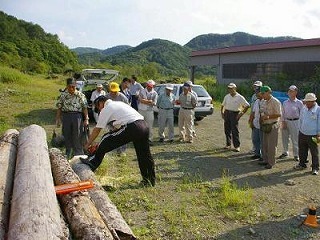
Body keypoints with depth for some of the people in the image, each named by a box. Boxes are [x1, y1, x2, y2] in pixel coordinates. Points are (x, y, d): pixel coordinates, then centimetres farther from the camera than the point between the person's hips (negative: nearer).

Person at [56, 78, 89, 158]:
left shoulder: (80, 95, 0)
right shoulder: (63, 95, 6)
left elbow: (85, 108, 0)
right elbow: (59, 108, 10)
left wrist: (86, 119, -4)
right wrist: (57, 119, 7)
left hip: (77, 116, -2)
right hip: (66, 115, 3)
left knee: (77, 137, -1)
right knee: (67, 136, 9)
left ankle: (79, 154, 8)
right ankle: (68, 154, 23)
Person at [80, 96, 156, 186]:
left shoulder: (106, 109, 6)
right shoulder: (119, 104, 31)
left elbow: (97, 130, 9)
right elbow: (114, 128, 32)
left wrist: (88, 143, 22)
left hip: (131, 128, -9)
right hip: (144, 125, 9)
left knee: (106, 140, 4)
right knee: (144, 155, 18)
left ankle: (92, 163, 10)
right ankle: (150, 180, 29)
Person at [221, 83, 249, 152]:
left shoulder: (240, 97, -6)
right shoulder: (227, 96, 8)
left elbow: (247, 106, -4)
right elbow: (222, 105, 19)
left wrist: (241, 114, -8)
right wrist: (222, 112, 7)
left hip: (235, 114, -5)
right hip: (227, 113, 5)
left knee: (235, 131, -6)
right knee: (227, 130, 8)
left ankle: (237, 146, 0)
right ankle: (228, 144, 21)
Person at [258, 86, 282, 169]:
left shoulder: (275, 102, -14)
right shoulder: (265, 102, 14)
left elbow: (278, 114, -19)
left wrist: (268, 117, -22)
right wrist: (261, 116, 6)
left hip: (273, 126, -9)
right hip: (265, 125, 9)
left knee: (271, 145, -2)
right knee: (265, 145, 13)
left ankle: (271, 163, 6)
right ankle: (265, 160, 24)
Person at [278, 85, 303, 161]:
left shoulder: (299, 103, -3)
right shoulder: (285, 103, 7)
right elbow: (283, 113, 9)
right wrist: (283, 122, -1)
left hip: (295, 122, -4)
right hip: (285, 121, 4)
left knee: (295, 140, 3)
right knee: (285, 138, 12)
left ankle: (296, 155, 16)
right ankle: (285, 152, 29)